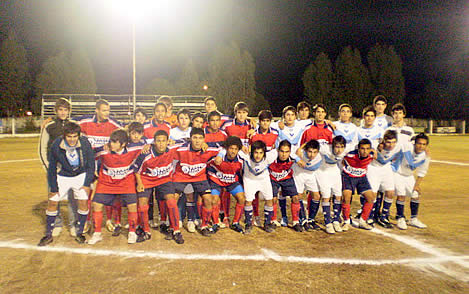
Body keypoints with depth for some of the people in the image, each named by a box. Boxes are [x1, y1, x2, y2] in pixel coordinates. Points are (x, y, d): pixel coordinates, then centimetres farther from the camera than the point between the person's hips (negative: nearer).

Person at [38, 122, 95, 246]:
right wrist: (53, 187, -5)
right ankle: (48, 235, 18)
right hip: (62, 177, 1)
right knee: (52, 202, 1)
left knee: (83, 202, -7)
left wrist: (87, 183, -10)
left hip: (81, 176, -1)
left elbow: (91, 164, -9)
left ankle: (79, 233, 11)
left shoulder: (84, 143, -22)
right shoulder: (56, 145, -20)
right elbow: (52, 167, -6)